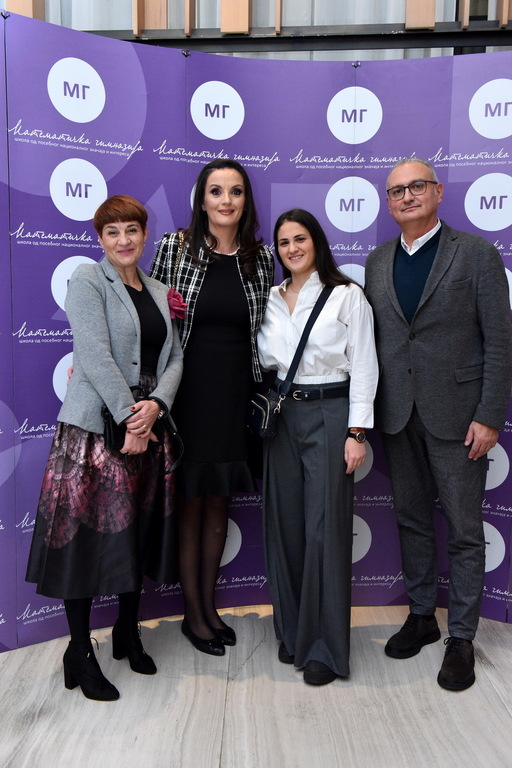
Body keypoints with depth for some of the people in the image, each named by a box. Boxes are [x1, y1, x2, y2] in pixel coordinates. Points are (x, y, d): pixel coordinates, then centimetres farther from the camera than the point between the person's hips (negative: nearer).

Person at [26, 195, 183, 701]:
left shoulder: (158, 292, 15)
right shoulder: (88, 280, -3)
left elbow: (174, 358, 8)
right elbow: (94, 355, -14)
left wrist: (155, 405, -10)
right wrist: (128, 418, -17)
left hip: (149, 423, 6)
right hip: (95, 426, -6)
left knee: (139, 534, 12)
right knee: (89, 535, -1)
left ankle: (127, 634, 31)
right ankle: (79, 654, 15)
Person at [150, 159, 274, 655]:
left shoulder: (260, 257, 6)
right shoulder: (174, 247, -2)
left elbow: (264, 329, 11)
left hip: (235, 393, 3)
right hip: (188, 390, -3)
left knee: (219, 500, 13)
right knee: (190, 500, 6)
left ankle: (209, 604, 30)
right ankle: (191, 612, 23)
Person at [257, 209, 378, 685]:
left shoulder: (347, 296, -1)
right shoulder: (270, 300, 12)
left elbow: (363, 366, -5)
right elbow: (263, 360, 15)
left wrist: (357, 432, -11)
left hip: (329, 413, -4)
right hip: (282, 414, 5)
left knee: (324, 528, -4)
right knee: (284, 524, 8)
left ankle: (325, 647, 8)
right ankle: (292, 631, 24)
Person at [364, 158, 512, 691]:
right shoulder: (377, 262, 10)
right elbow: (373, 338, 10)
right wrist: (368, 411, 3)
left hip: (456, 414, -4)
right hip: (397, 415, 4)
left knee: (463, 529, 5)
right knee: (411, 520, 15)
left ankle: (461, 637, 21)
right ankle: (421, 615, 33)